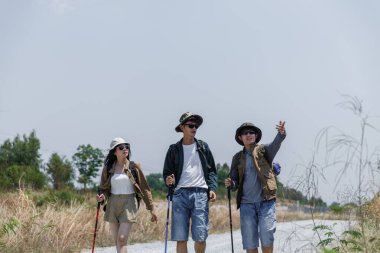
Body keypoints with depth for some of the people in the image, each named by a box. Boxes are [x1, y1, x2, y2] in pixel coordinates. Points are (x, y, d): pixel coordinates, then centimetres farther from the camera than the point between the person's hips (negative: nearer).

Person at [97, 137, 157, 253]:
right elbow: (104, 188, 13)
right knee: (117, 241, 6)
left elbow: (144, 188, 4)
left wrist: (151, 209, 3)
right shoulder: (108, 169, 6)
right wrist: (102, 197, -11)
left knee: (122, 239, -14)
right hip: (113, 204, 3)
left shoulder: (134, 167, 0)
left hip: (129, 204, -3)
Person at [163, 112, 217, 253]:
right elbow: (167, 172, 12)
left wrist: (212, 188, -1)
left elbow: (212, 171, 14)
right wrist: (168, 180, -10)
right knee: (180, 238, -2)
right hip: (180, 194, 0)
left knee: (201, 236, -6)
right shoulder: (174, 149, 12)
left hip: (200, 194, 0)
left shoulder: (203, 147, 14)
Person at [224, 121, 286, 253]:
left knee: (266, 237, -8)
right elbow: (235, 182, 15)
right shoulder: (238, 158, 13)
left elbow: (276, 144, -17)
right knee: (249, 242, 2)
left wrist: (281, 133, -40)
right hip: (247, 204, 2)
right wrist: (230, 184, -9)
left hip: (266, 201, -2)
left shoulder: (264, 150, 5)